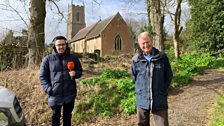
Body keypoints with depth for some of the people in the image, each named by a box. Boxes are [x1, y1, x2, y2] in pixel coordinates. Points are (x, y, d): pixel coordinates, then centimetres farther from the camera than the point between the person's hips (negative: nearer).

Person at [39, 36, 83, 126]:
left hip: (70, 94, 2)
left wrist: (75, 73, -13)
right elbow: (42, 76, 0)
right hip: (55, 95, -1)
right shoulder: (48, 59, -5)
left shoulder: (73, 58, 1)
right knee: (56, 116, 15)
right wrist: (48, 89, -11)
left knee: (67, 116, 18)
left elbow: (80, 71, 10)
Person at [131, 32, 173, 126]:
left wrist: (162, 90, 5)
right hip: (142, 100, 2)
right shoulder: (135, 60, -4)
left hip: (159, 100, -1)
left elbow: (169, 76, 5)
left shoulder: (162, 58, -5)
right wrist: (141, 90, 7)